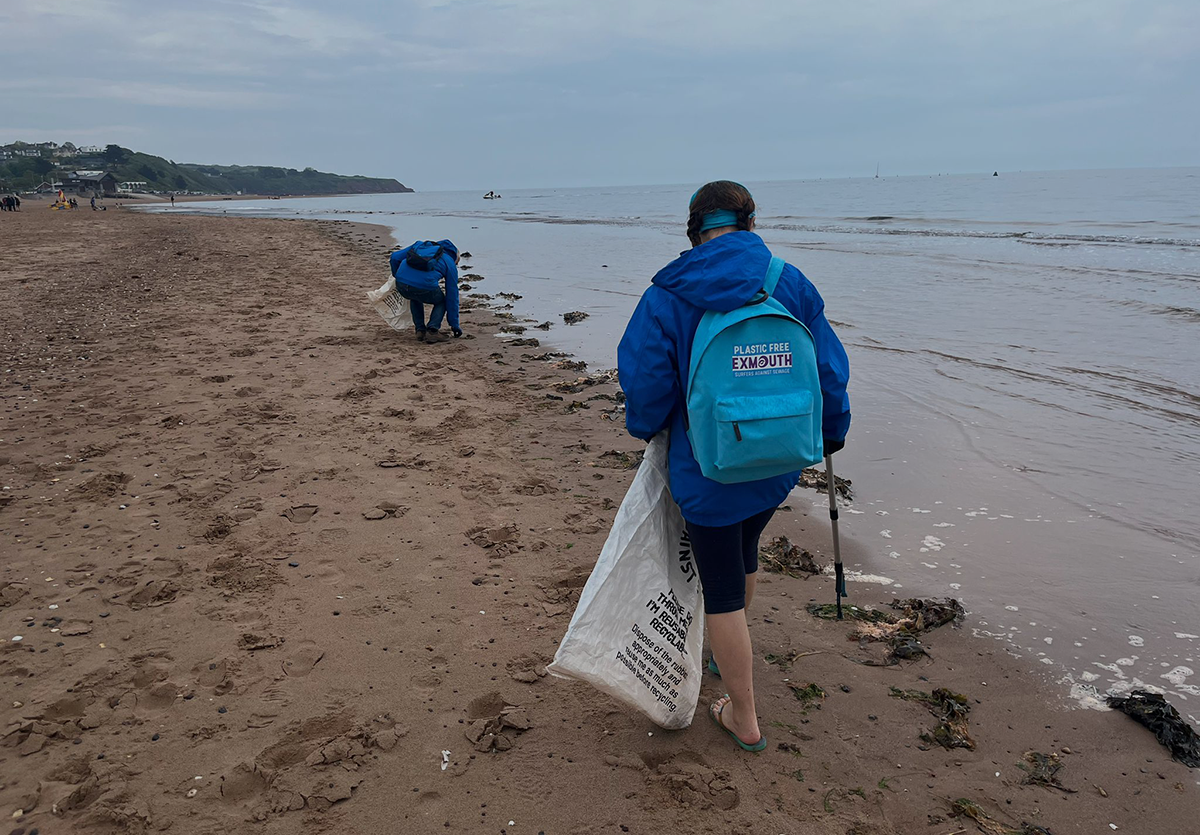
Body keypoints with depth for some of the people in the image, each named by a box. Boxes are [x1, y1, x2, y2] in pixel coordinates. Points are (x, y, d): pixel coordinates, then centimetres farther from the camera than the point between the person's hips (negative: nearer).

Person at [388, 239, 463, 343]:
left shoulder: (419, 244, 30)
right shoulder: (450, 264, 21)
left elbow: (395, 257, 24)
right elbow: (452, 296, 23)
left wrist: (397, 276, 43)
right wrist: (454, 325, 30)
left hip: (401, 283, 4)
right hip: (425, 287, -4)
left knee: (415, 299, 38)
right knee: (441, 302, 28)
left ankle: (420, 331, 25)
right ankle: (432, 331, 7)